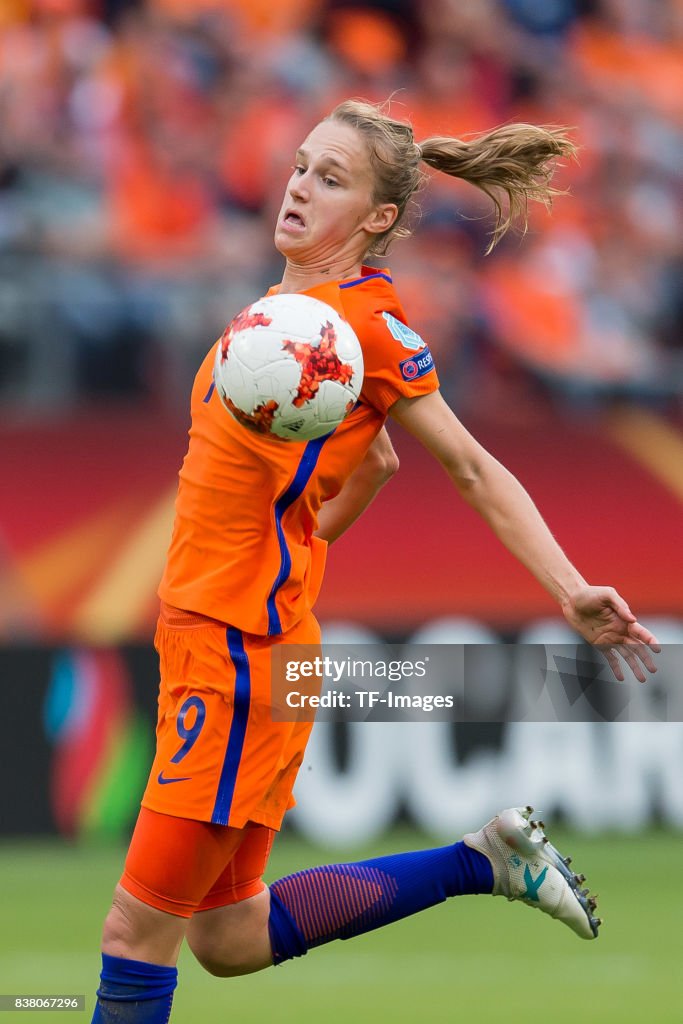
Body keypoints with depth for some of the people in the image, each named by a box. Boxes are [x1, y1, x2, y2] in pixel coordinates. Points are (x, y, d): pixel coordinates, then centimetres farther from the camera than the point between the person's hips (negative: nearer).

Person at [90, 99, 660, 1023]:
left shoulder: (365, 318, -11)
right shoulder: (286, 306, 13)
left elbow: (473, 470, -9)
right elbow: (375, 457, 24)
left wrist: (572, 593, -15)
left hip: (246, 655, -9)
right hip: (202, 633, 9)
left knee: (138, 931, -5)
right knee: (230, 940, 17)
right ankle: (486, 860, 24)